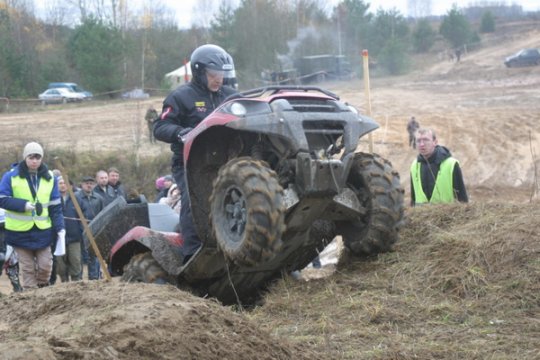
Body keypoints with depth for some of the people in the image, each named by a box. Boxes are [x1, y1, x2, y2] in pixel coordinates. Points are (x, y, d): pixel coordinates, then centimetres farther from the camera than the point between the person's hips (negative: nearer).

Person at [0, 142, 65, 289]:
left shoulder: (50, 178, 2)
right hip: (20, 231, -2)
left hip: (43, 230, 2)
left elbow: (55, 206, 4)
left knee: (45, 265, 1)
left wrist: (60, 228, -6)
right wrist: (23, 205, -19)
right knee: (27, 268, 2)